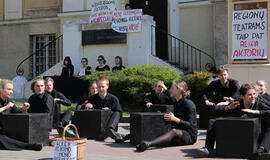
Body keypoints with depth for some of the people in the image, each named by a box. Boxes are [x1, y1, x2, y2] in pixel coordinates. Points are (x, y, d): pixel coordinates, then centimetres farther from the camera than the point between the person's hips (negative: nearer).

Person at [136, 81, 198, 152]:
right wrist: (170, 119, 2)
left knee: (174, 132, -38)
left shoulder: (189, 104, -11)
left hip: (190, 136, -10)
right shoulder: (176, 103, 13)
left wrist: (175, 119, -24)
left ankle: (149, 143, -60)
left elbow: (191, 125, -17)